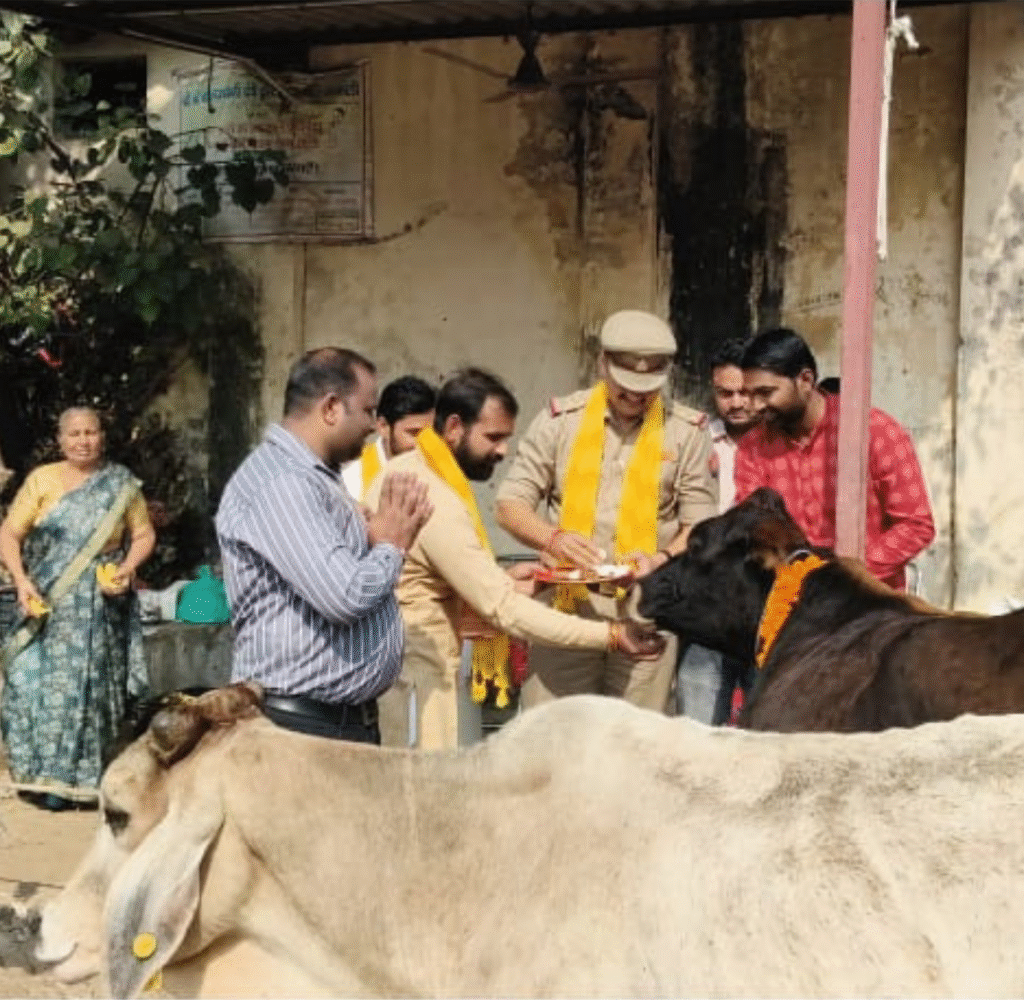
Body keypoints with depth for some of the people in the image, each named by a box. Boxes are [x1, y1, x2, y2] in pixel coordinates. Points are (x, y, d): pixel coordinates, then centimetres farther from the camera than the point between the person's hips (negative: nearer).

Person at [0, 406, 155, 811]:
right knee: (39, 684, -5)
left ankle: (86, 779, 7)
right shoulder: (41, 480, 2)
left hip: (100, 609, 0)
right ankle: (46, 779, 3)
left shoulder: (120, 483, 4)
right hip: (47, 606, 1)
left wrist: (126, 569, -10)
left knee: (92, 688, -1)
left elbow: (144, 534, 8)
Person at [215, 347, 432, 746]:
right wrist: (392, 547, -7)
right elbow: (345, 595, -27)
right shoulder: (280, 482, -18)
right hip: (301, 725, -11)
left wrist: (386, 532, 5)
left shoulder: (314, 477, 17)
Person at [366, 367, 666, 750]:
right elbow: (505, 610, -23)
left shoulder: (405, 471, 9)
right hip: (416, 677, -10)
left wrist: (500, 582, 6)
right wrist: (610, 635, -22)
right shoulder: (435, 503, -22)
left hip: (394, 665, 10)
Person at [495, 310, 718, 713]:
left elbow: (701, 524, 5)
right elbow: (510, 505, 5)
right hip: (565, 607, 0)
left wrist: (663, 558, -15)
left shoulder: (687, 430, 4)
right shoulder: (560, 419, 5)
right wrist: (553, 538, -15)